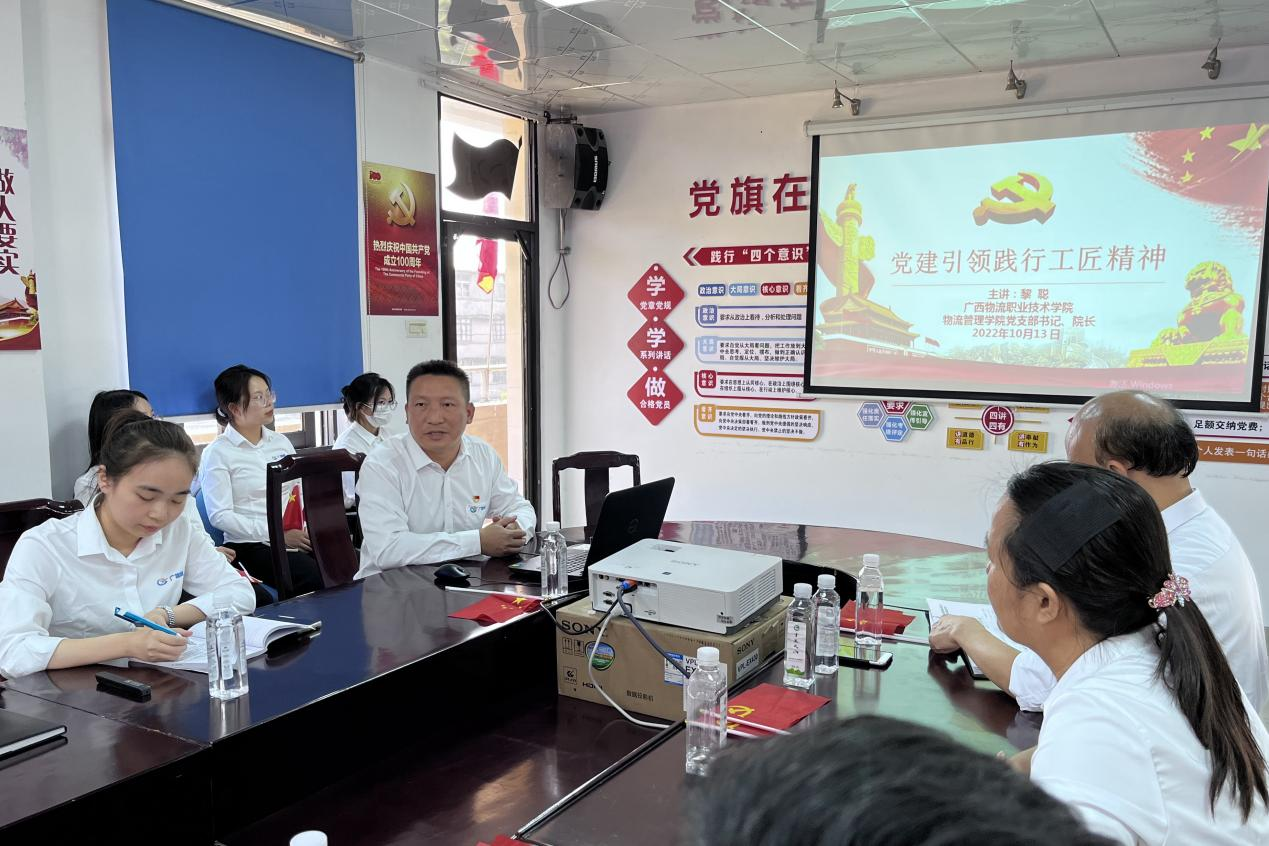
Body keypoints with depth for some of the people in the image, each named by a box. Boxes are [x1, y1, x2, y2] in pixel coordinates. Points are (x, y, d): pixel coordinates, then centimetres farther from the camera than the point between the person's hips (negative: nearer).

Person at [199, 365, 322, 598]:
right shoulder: (218, 453, 0)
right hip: (253, 545, -6)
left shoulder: (281, 442, 18)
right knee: (317, 579, -33)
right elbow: (219, 515, -8)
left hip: (300, 537, 6)